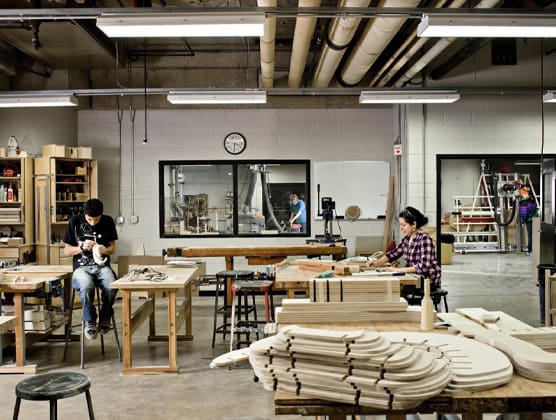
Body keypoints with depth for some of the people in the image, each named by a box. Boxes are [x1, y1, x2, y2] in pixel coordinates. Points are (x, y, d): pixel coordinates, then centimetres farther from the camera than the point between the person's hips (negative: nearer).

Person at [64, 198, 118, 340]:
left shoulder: (108, 222, 6)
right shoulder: (75, 221, 1)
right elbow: (67, 251, 7)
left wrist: (104, 250, -10)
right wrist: (82, 247, -12)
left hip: (102, 265, 1)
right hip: (82, 267, -1)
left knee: (111, 287, -32)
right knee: (86, 287, -37)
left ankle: (105, 318, -3)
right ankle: (90, 322, -13)